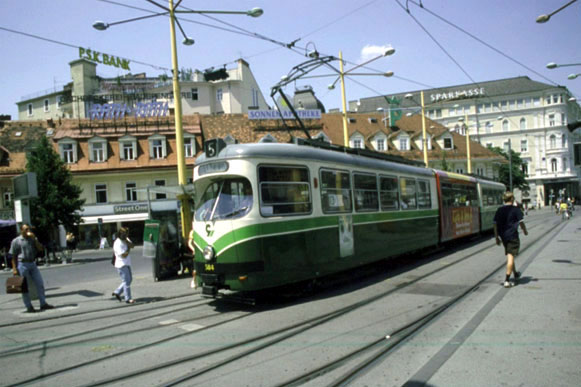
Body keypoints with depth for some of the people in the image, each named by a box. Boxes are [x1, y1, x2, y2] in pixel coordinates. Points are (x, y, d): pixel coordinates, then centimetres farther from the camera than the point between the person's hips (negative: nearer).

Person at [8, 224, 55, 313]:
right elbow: (13, 256, -3)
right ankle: (29, 307, 8)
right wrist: (14, 269, -9)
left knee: (40, 284, 3)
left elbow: (40, 248, 0)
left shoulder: (32, 239, 10)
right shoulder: (16, 241, -2)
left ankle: (43, 304, 10)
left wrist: (34, 239, -10)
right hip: (23, 264, -5)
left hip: (33, 264, 5)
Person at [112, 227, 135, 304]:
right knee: (126, 281, -5)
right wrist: (128, 249, -12)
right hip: (121, 265, -9)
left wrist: (126, 241, -18)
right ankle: (128, 299, 2)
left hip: (127, 264, 9)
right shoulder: (118, 244, -20)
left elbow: (132, 245, -4)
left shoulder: (126, 239, 7)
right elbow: (123, 255, -24)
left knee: (129, 279, 15)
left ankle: (117, 292, 24)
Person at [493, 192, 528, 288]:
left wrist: (497, 237, 12)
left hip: (503, 236, 6)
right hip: (512, 236, -6)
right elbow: (521, 222, -9)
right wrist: (525, 231, 10)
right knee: (511, 256, -6)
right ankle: (507, 280, -13)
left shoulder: (499, 210, 7)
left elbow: (495, 224, 6)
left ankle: (516, 274, 41)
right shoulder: (516, 209, -7)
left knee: (509, 256, 22)